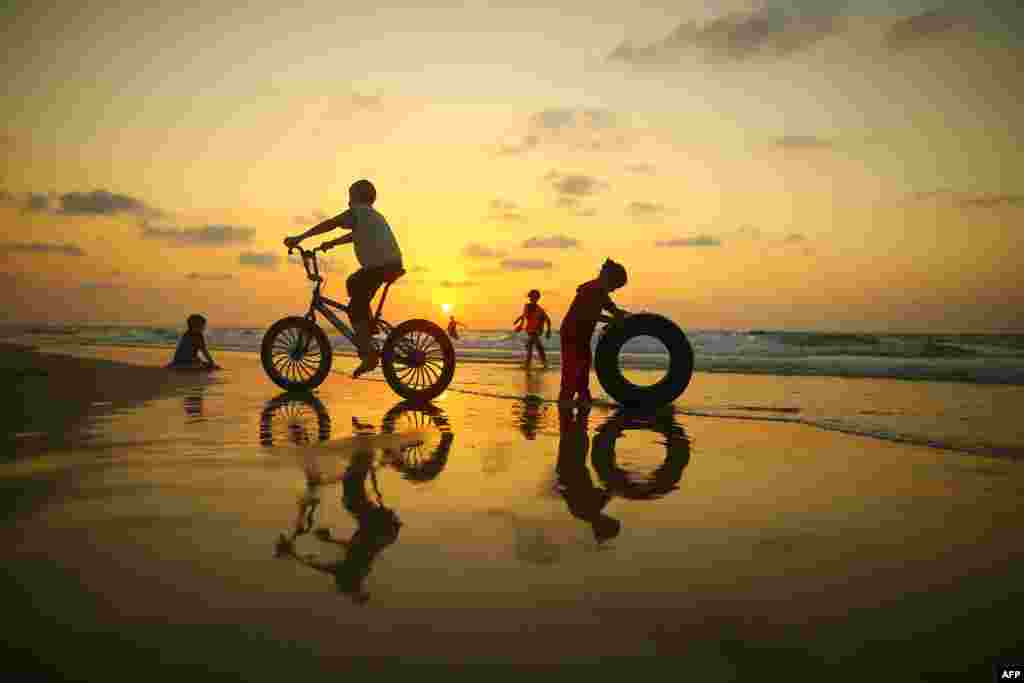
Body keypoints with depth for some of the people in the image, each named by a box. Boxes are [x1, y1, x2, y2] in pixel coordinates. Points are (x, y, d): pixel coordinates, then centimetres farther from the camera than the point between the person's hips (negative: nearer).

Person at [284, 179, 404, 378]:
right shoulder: (374, 215, 29)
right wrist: (331, 243, 35)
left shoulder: (358, 211, 1)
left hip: (379, 265, -9)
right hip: (392, 263, 9)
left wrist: (300, 238, -8)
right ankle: (369, 328, 21)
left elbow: (330, 224, -9)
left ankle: (369, 355, -11)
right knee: (352, 283, 28)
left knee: (355, 308, -5)